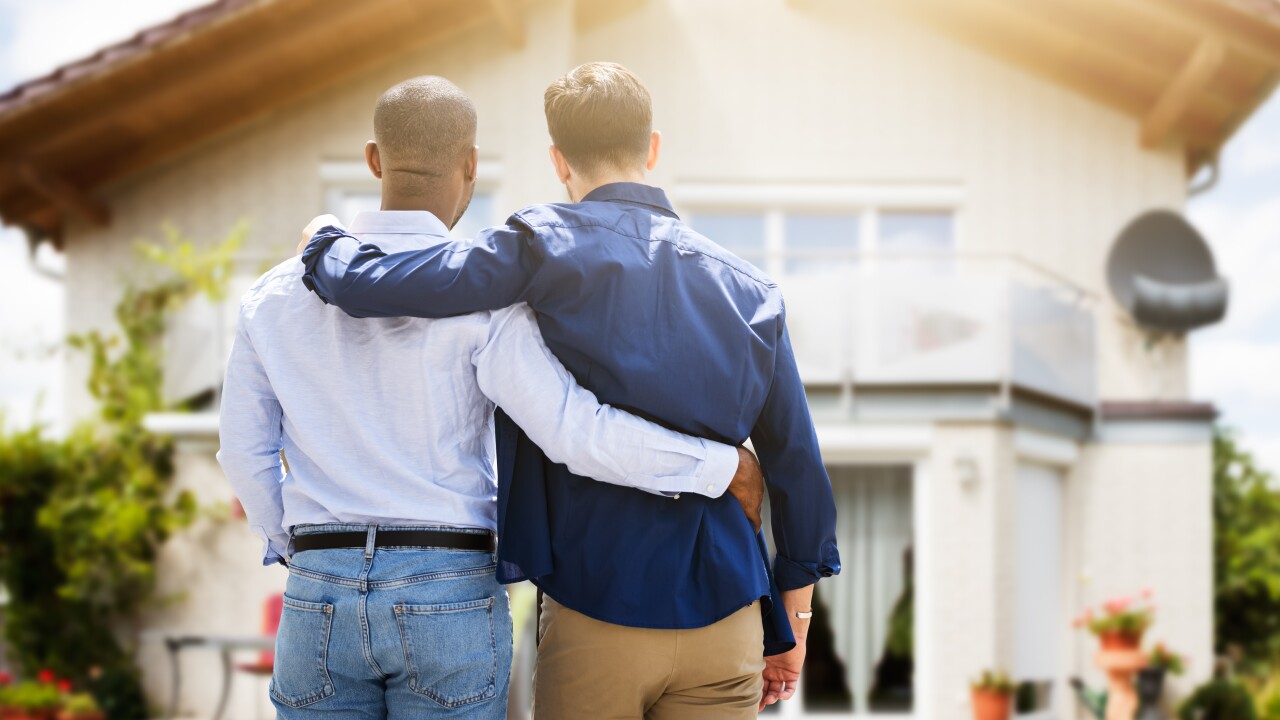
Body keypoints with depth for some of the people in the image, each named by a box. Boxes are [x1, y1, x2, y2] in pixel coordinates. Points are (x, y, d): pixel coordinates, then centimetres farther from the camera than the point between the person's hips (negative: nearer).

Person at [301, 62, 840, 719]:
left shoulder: (548, 248, -6)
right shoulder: (747, 289, 6)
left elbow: (370, 286, -14)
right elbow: (796, 462, 9)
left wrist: (329, 244, 11)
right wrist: (790, 629, 18)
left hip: (594, 622, -3)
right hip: (725, 623, 3)